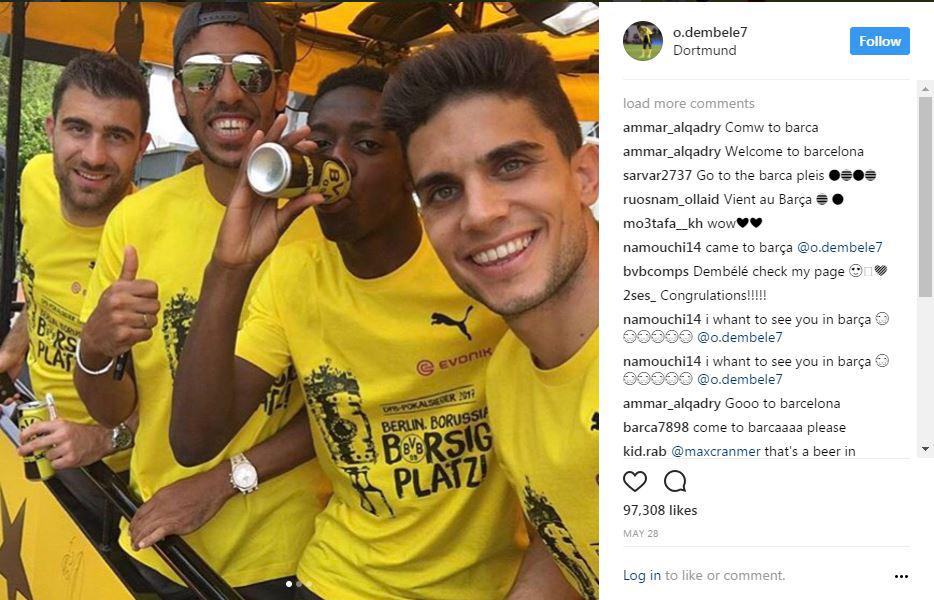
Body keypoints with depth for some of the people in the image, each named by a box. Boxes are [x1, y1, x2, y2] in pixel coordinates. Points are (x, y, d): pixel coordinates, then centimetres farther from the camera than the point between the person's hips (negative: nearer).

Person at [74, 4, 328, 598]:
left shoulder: (327, 215, -14)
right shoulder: (137, 218, -6)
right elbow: (112, 410, -1)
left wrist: (230, 478, -16)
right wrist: (95, 350, -21)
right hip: (160, 547, 3)